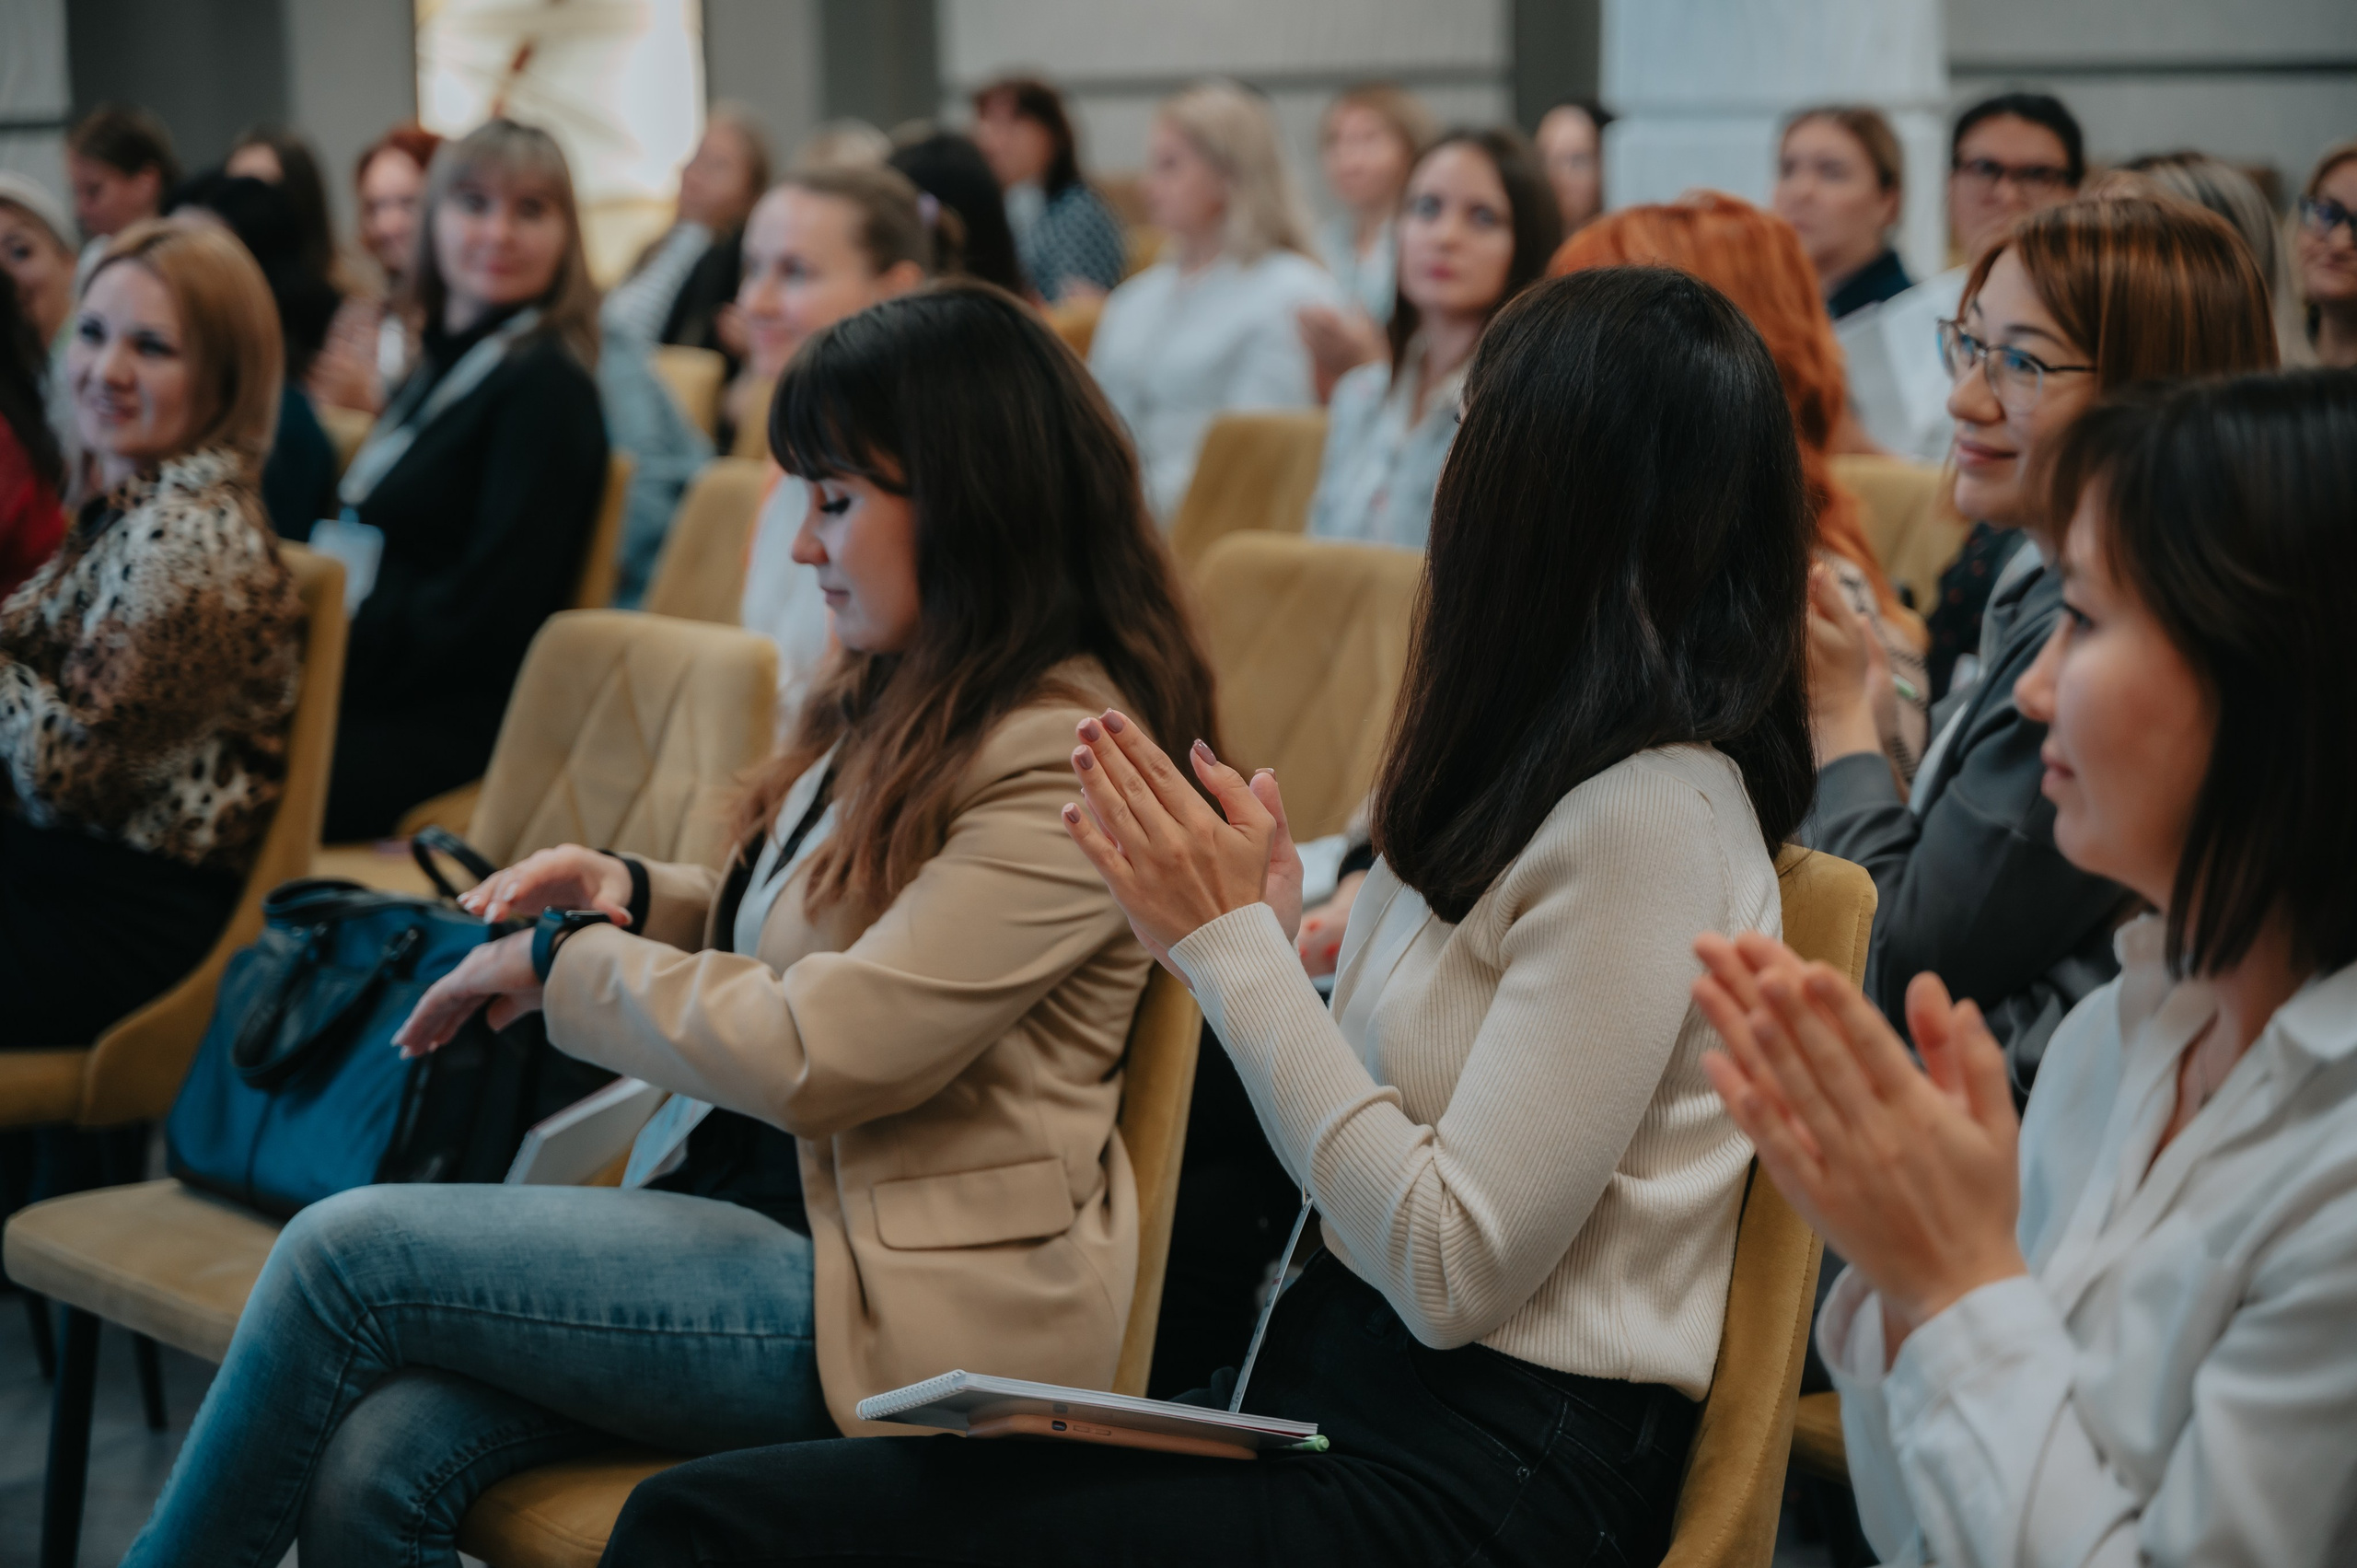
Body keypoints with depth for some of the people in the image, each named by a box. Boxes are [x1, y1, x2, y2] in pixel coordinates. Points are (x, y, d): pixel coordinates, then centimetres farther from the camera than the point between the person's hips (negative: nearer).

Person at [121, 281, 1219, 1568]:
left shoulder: (1064, 772, -18)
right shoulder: (910, 701, 12)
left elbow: (816, 1056, -21)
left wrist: (561, 962, -7)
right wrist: (637, 897, 8)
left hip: (899, 1311, -8)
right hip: (760, 1206, 8)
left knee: (347, 1254, -15)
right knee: (376, 1461, -17)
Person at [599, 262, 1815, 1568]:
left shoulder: (1652, 820, -15)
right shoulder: (1528, 774, 14)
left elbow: (1453, 1266, -18)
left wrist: (1234, 943, -11)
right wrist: (1255, 931, 0)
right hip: (1340, 1369, 9)